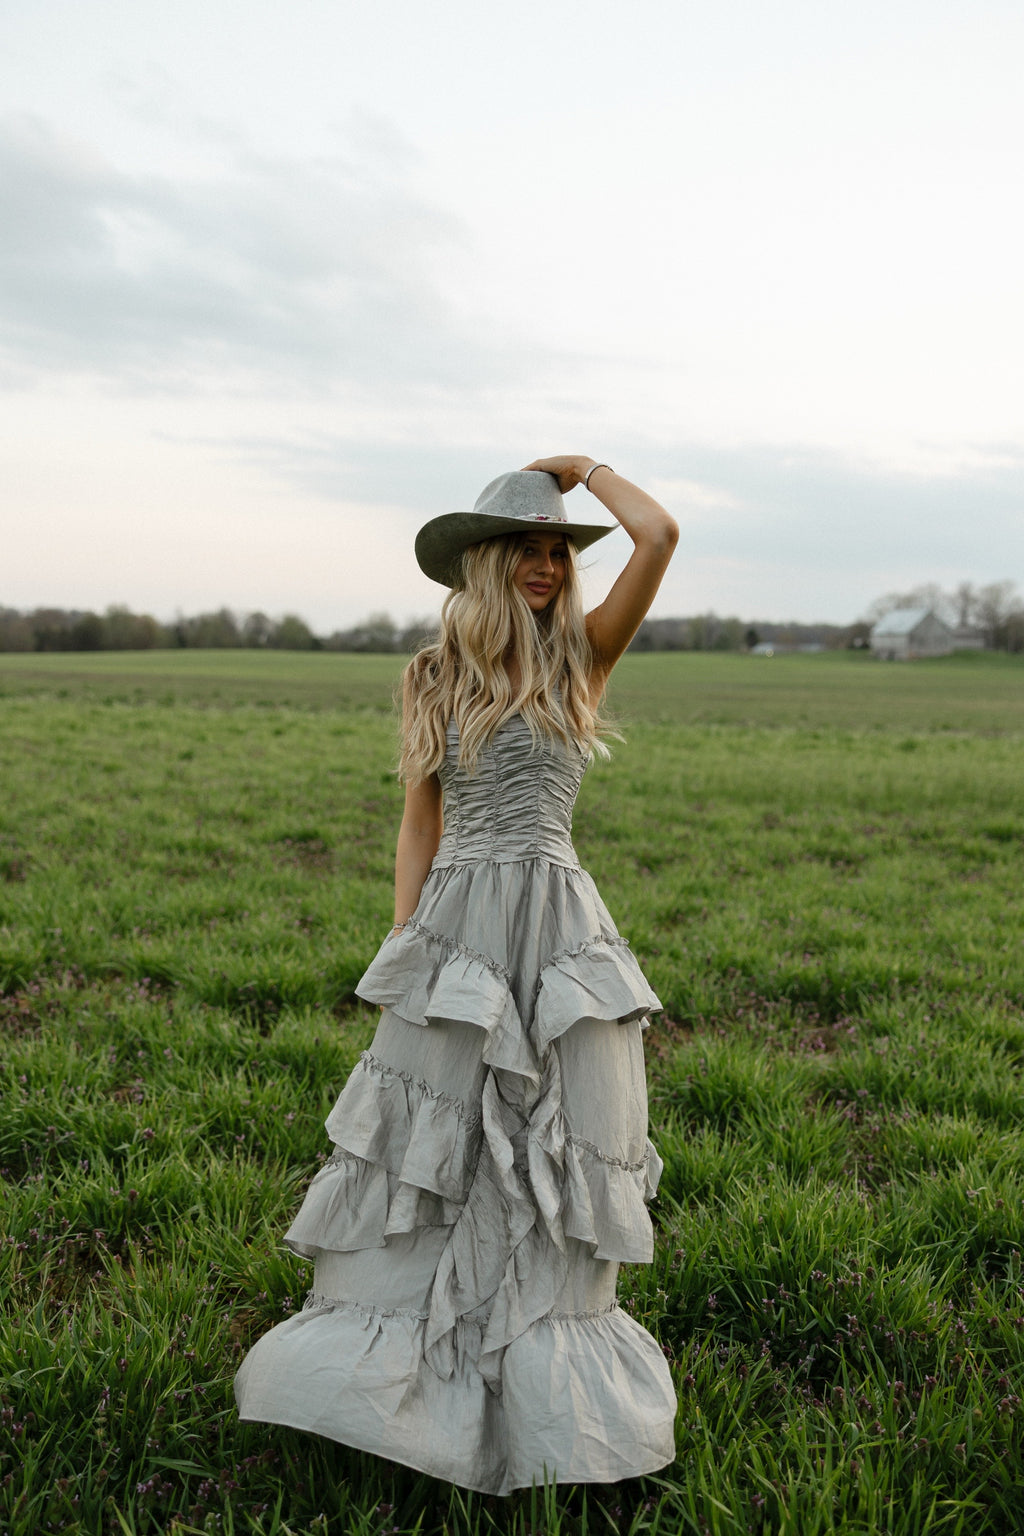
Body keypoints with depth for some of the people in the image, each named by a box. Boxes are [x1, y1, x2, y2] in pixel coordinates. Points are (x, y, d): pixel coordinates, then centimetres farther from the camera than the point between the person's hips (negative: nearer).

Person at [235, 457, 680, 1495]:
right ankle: (392, 1352, 28)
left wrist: (580, 467, 4)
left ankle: (542, 1371, 28)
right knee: (432, 1145, 9)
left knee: (552, 1150, 8)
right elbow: (419, 826, 9)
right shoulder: (437, 676, 6)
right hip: (456, 923, 1)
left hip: (558, 927, 0)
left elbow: (660, 534, -12)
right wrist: (404, 947, 3)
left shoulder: (582, 656, 2)